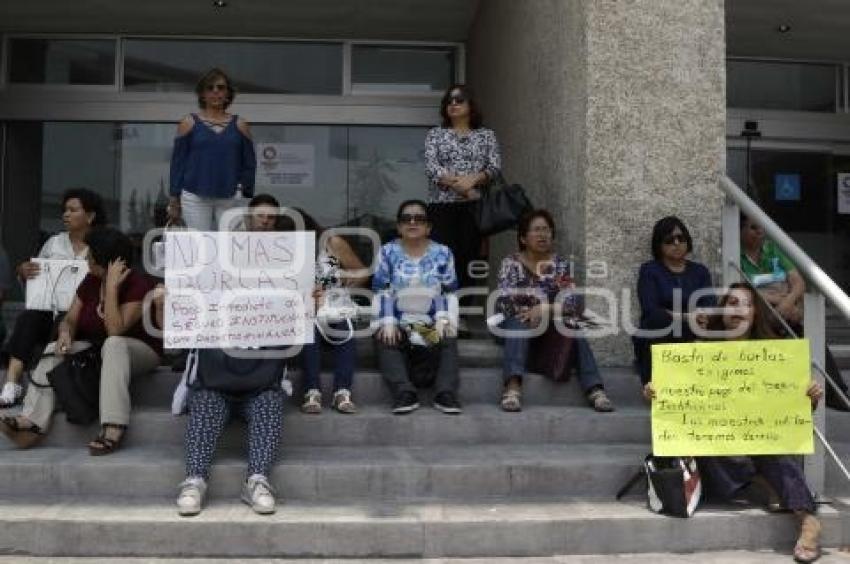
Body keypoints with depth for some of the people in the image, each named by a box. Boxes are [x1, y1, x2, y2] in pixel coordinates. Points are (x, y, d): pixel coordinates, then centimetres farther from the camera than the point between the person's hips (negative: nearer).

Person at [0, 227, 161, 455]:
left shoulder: (139, 285, -19)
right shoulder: (90, 282, 2)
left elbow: (115, 331, -29)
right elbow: (70, 319, 5)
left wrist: (112, 286, -30)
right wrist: (65, 333, -19)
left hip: (141, 351, -7)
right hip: (96, 349, 7)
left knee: (113, 344, -38)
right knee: (53, 351, -13)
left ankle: (113, 429, -46)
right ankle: (32, 423, -26)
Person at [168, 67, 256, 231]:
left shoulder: (239, 125, 7)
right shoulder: (189, 123, 5)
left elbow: (249, 164, 11)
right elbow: (177, 162, 5)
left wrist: (246, 196, 4)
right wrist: (174, 200, 1)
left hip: (230, 199, 1)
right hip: (195, 198, -1)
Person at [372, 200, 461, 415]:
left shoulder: (442, 253, 9)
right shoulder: (387, 252, 7)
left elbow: (449, 292, 6)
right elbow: (382, 292, 0)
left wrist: (444, 320, -12)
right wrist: (387, 322, -15)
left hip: (432, 323, 1)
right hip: (398, 323, 0)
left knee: (448, 339, -29)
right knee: (385, 340, -30)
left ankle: (446, 393, -31)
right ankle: (404, 393, -38)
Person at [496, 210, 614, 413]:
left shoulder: (562, 264, 6)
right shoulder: (511, 263, 1)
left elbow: (574, 303, -8)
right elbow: (503, 302, -13)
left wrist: (546, 310, -25)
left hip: (554, 329, 2)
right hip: (517, 327, -1)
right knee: (520, 321, -34)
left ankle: (595, 389, -38)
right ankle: (512, 387, -50)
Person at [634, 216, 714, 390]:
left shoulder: (700, 271, 14)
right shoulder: (649, 270, 2)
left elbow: (711, 308, -1)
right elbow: (651, 312, -12)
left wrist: (701, 319, -26)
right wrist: (686, 317, -24)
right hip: (657, 341, -3)